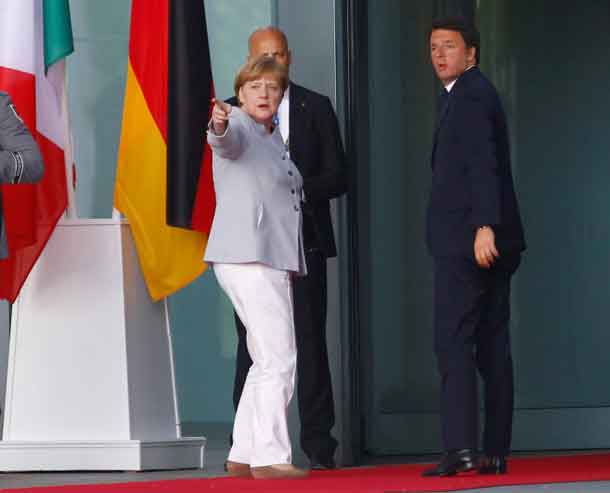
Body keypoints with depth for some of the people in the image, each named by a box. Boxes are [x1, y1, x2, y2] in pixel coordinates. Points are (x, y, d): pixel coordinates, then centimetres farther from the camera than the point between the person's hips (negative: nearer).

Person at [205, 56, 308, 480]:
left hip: (274, 261, 9)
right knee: (279, 360, -12)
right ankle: (270, 456, -12)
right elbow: (226, 140, -32)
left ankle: (244, 454, 17)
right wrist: (219, 125, -53)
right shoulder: (239, 126, -7)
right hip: (249, 257, -9)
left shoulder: (274, 138, 19)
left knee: (268, 363, 12)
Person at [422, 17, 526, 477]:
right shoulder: (475, 93, 22)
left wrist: (484, 226, -27)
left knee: (453, 341, -11)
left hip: (466, 240, -10)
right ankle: (495, 452, 8)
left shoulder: (470, 96, -10)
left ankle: (460, 447, -16)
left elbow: (483, 164, -20)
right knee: (492, 345, 7)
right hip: (486, 238, 10)